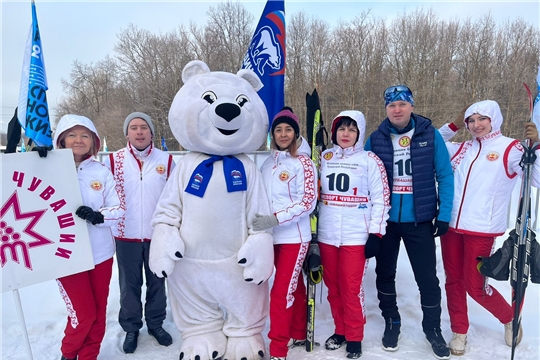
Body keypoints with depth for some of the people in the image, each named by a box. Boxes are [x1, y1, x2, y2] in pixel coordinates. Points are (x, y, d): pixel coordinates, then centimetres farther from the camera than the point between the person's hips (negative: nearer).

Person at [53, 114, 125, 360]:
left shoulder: (102, 172, 0)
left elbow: (119, 210, 0)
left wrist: (98, 216, -20)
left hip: (101, 253, 2)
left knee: (99, 312, 14)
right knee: (84, 314, 3)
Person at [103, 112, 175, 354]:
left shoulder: (166, 160, -2)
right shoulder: (113, 160, -4)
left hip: (158, 235, 1)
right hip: (126, 236, 0)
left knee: (157, 282, 15)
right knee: (129, 285, 14)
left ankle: (156, 323, 35)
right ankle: (131, 328, 32)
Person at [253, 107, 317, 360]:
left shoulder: (303, 162, -8)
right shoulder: (268, 164, 8)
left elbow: (308, 202, -15)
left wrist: (275, 219, -24)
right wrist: (262, 221, 6)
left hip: (295, 237, -5)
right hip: (273, 237, 5)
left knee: (281, 292, -5)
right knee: (294, 288, 18)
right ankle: (299, 335, 34)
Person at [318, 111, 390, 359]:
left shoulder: (370, 160, -2)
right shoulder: (324, 158, 8)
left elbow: (381, 199, -3)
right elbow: (315, 193, 15)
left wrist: (375, 234, -8)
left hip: (356, 236, -4)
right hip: (326, 235, 4)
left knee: (351, 288, 0)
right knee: (333, 286, 12)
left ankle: (355, 338, 19)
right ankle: (340, 330, 31)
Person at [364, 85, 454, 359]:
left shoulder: (430, 135, -5)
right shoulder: (375, 139, -2)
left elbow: (445, 175, -3)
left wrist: (444, 214, -7)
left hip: (420, 220, -1)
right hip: (385, 220, 2)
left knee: (427, 276, 7)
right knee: (385, 273, 14)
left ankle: (433, 328, 30)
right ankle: (391, 322, 35)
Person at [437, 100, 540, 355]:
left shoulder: (510, 148, -4)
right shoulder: (463, 149, 9)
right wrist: (454, 125, 12)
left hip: (481, 230, -4)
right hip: (451, 225, 5)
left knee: (475, 286, 3)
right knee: (454, 281, 11)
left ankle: (510, 319, 33)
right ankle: (459, 332, 29)